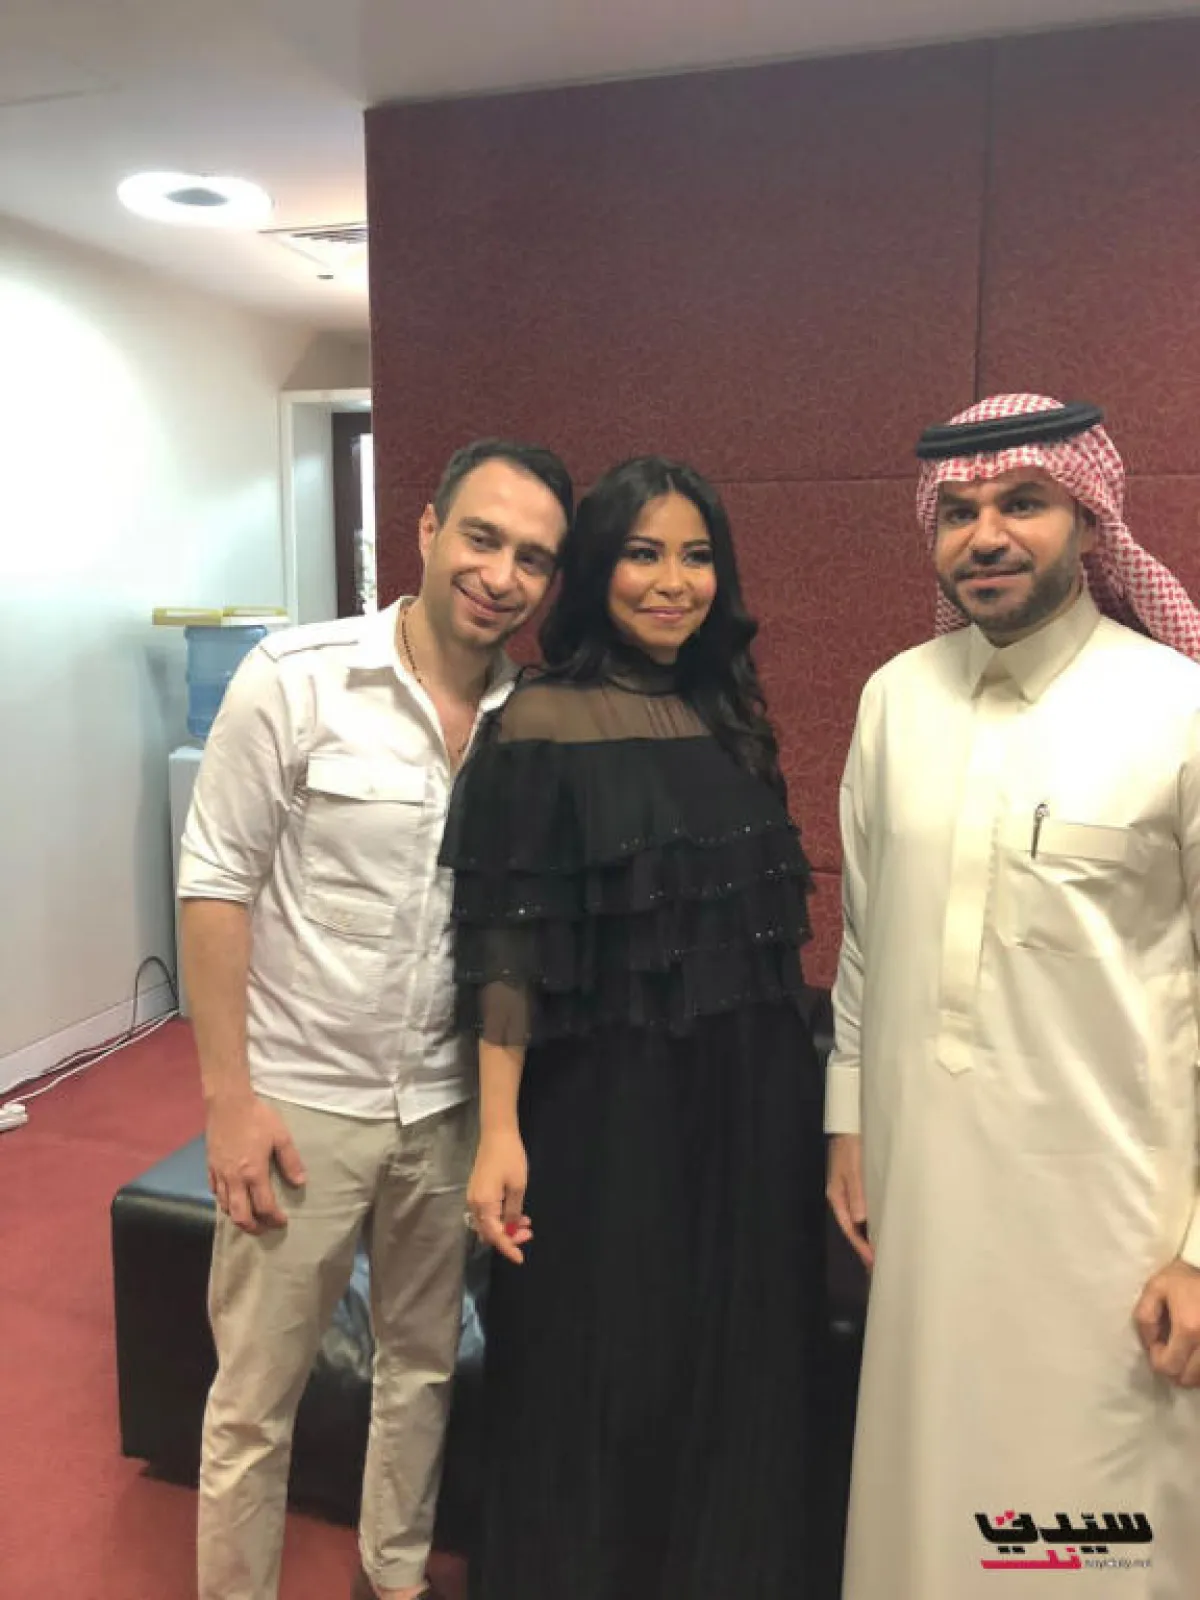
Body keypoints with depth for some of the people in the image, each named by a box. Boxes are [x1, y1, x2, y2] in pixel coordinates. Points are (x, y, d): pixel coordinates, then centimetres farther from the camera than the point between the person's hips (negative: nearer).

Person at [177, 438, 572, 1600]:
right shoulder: (294, 680, -12)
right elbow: (215, 884, -10)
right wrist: (229, 1095, -13)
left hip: (449, 1108, 4)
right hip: (301, 1102, -3)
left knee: (422, 1365, 22)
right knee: (255, 1400, 11)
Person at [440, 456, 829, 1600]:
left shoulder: (731, 716, 7)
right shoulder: (543, 724, -11)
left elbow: (763, 916, 12)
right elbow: (509, 944, -13)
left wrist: (788, 1079, 11)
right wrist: (499, 1131, -17)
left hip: (752, 1092, 6)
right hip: (609, 1098, -5)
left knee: (739, 1360, 18)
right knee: (603, 1369, 11)